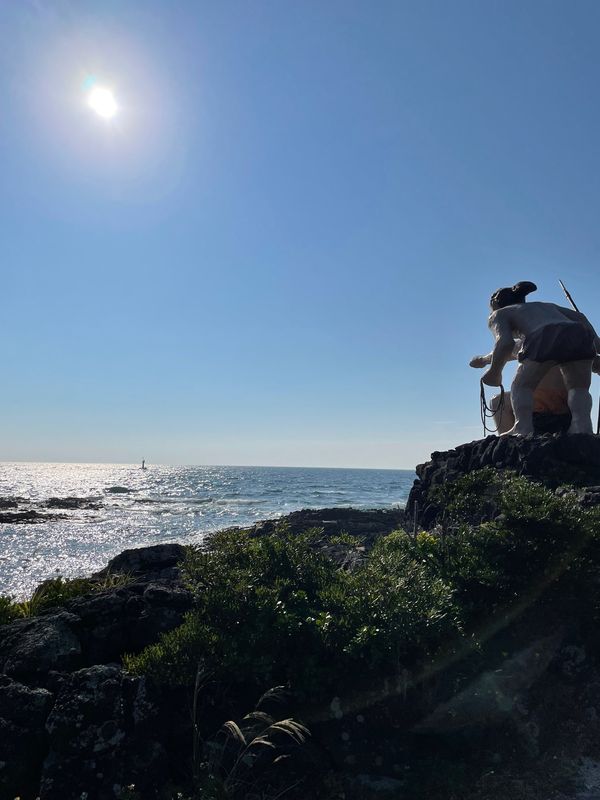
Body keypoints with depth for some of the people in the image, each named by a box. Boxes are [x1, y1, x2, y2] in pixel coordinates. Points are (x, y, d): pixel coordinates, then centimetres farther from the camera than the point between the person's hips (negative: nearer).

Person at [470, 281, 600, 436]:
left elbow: (505, 342, 5)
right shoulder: (544, 305, 42)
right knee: (578, 388, 20)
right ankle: (582, 426, -5)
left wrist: (494, 372, 16)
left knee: (522, 386, 15)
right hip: (579, 334, 4)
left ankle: (524, 427, -8)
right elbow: (579, 316, 31)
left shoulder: (499, 314, 24)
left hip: (546, 339, -4)